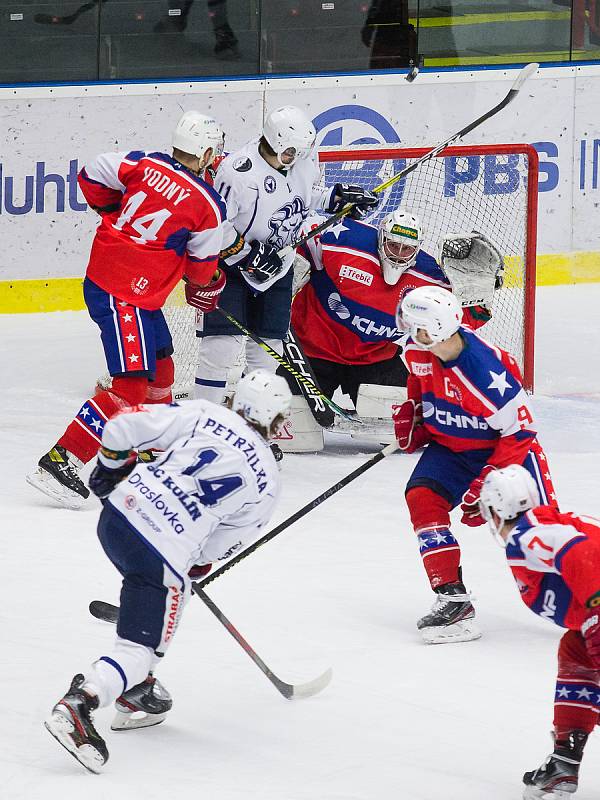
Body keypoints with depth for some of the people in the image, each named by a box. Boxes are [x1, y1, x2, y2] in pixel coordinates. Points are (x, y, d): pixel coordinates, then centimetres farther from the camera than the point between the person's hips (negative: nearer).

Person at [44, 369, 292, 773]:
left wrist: (112, 466, 23)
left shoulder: (205, 415, 9)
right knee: (140, 648, 0)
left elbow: (125, 425, 5)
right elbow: (220, 545, 10)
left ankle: (135, 691, 35)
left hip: (118, 513, 5)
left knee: (174, 590, 32)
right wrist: (197, 561, 30)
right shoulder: (268, 481, 6)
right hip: (167, 554, -5)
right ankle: (76, 707, -25)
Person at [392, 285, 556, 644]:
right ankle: (452, 599, -18)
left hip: (506, 447, -6)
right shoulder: (419, 351, -12)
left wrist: (484, 487, -27)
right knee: (422, 497, -19)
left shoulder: (487, 370, -34)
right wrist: (411, 414, 4)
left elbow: (518, 434, -26)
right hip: (450, 446, 6)